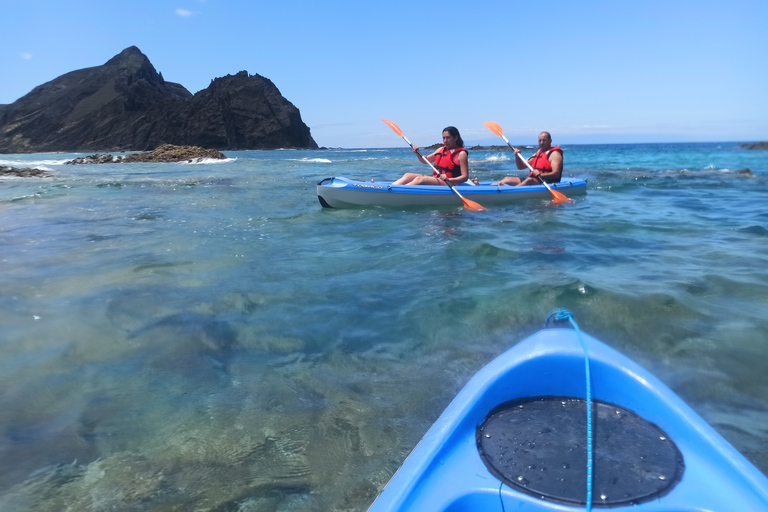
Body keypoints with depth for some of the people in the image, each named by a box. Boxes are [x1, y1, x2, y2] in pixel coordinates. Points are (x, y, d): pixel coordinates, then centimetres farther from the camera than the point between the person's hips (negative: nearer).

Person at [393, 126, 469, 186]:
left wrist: (448, 179, -27)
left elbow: (465, 177, -11)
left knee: (419, 179, -30)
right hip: (436, 180, 8)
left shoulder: (461, 153, -3)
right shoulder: (441, 150, 19)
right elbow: (425, 161, 27)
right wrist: (417, 153, 6)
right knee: (408, 175, -8)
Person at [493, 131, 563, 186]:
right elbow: (521, 166, 23)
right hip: (532, 181, 9)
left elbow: (556, 174, -17)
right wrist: (517, 156, 4)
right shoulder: (537, 154, 23)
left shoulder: (554, 154, -3)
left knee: (529, 180, -39)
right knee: (508, 179, 0)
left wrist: (540, 175, -32)